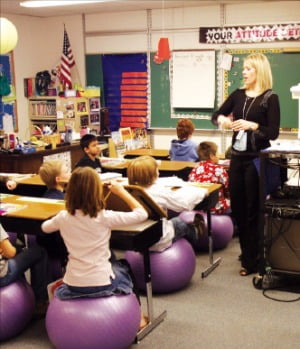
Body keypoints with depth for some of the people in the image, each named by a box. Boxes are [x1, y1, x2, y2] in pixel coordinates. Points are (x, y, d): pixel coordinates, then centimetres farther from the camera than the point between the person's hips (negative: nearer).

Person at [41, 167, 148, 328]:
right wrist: (121, 191, 1)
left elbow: (45, 227, 16)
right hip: (101, 285, -4)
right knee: (124, 267, 31)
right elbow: (142, 214, -8)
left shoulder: (63, 217, -7)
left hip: (72, 286, 4)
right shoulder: (105, 217, -18)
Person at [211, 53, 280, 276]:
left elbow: (274, 132, -12)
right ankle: (247, 253, 29)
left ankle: (252, 261, 11)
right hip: (237, 157, 6)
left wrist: (252, 125, -26)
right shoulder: (238, 95, 8)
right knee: (237, 208, 13)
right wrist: (221, 119, -9)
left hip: (256, 160, -6)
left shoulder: (270, 98, -8)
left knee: (253, 211, 1)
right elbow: (216, 115, 13)